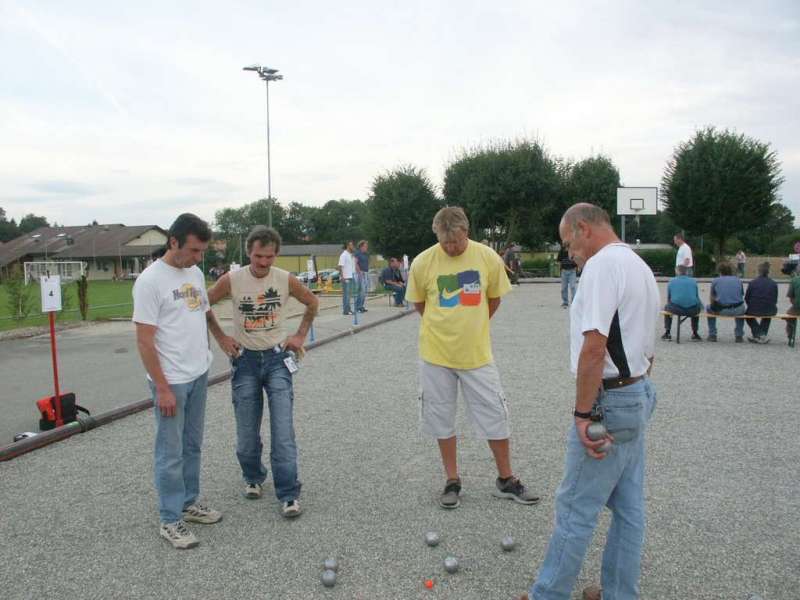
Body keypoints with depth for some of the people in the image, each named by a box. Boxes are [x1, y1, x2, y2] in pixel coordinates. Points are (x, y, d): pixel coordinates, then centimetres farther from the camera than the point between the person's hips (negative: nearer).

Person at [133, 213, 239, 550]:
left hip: (199, 375, 8)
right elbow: (144, 340, -18)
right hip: (171, 382, -8)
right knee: (171, 453, 3)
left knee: (192, 446, 18)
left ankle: (189, 502, 33)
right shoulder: (150, 280, -17)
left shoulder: (195, 273, 6)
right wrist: (162, 388, -19)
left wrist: (221, 338, 21)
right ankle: (170, 520, 16)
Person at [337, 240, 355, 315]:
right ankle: (345, 310, -3)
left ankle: (348, 309, 18)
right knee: (346, 294, -6)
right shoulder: (344, 255, -10)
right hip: (345, 278, -8)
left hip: (350, 277, 8)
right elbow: (339, 266, -15)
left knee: (349, 294, 12)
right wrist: (342, 276, -22)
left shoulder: (351, 255, 15)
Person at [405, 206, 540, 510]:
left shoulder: (488, 257, -8)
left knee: (495, 416, 7)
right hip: (436, 354, 0)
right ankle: (452, 481, 27)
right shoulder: (423, 262, -9)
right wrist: (445, 327, 10)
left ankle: (506, 480, 26)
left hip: (477, 353, 0)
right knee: (442, 419, 10)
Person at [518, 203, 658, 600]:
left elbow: (594, 347, -25)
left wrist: (583, 414, -21)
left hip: (608, 402, -10)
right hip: (639, 395, 10)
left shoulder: (602, 263, -17)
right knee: (629, 507, 16)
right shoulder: (641, 266, 15)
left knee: (575, 509, 1)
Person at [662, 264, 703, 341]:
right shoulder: (693, 281, 15)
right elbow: (697, 298, 23)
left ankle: (667, 333, 29)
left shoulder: (671, 281, 13)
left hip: (676, 309, -1)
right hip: (692, 310, 1)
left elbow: (668, 299, 19)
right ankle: (695, 333, 39)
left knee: (666, 307, 32)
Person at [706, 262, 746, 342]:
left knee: (709, 308, 31)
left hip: (721, 310, -2)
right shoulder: (738, 280, 15)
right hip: (737, 311, 2)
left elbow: (711, 299, 14)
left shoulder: (715, 281, 9)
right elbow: (742, 296, 23)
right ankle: (739, 336, 32)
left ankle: (712, 335, 27)